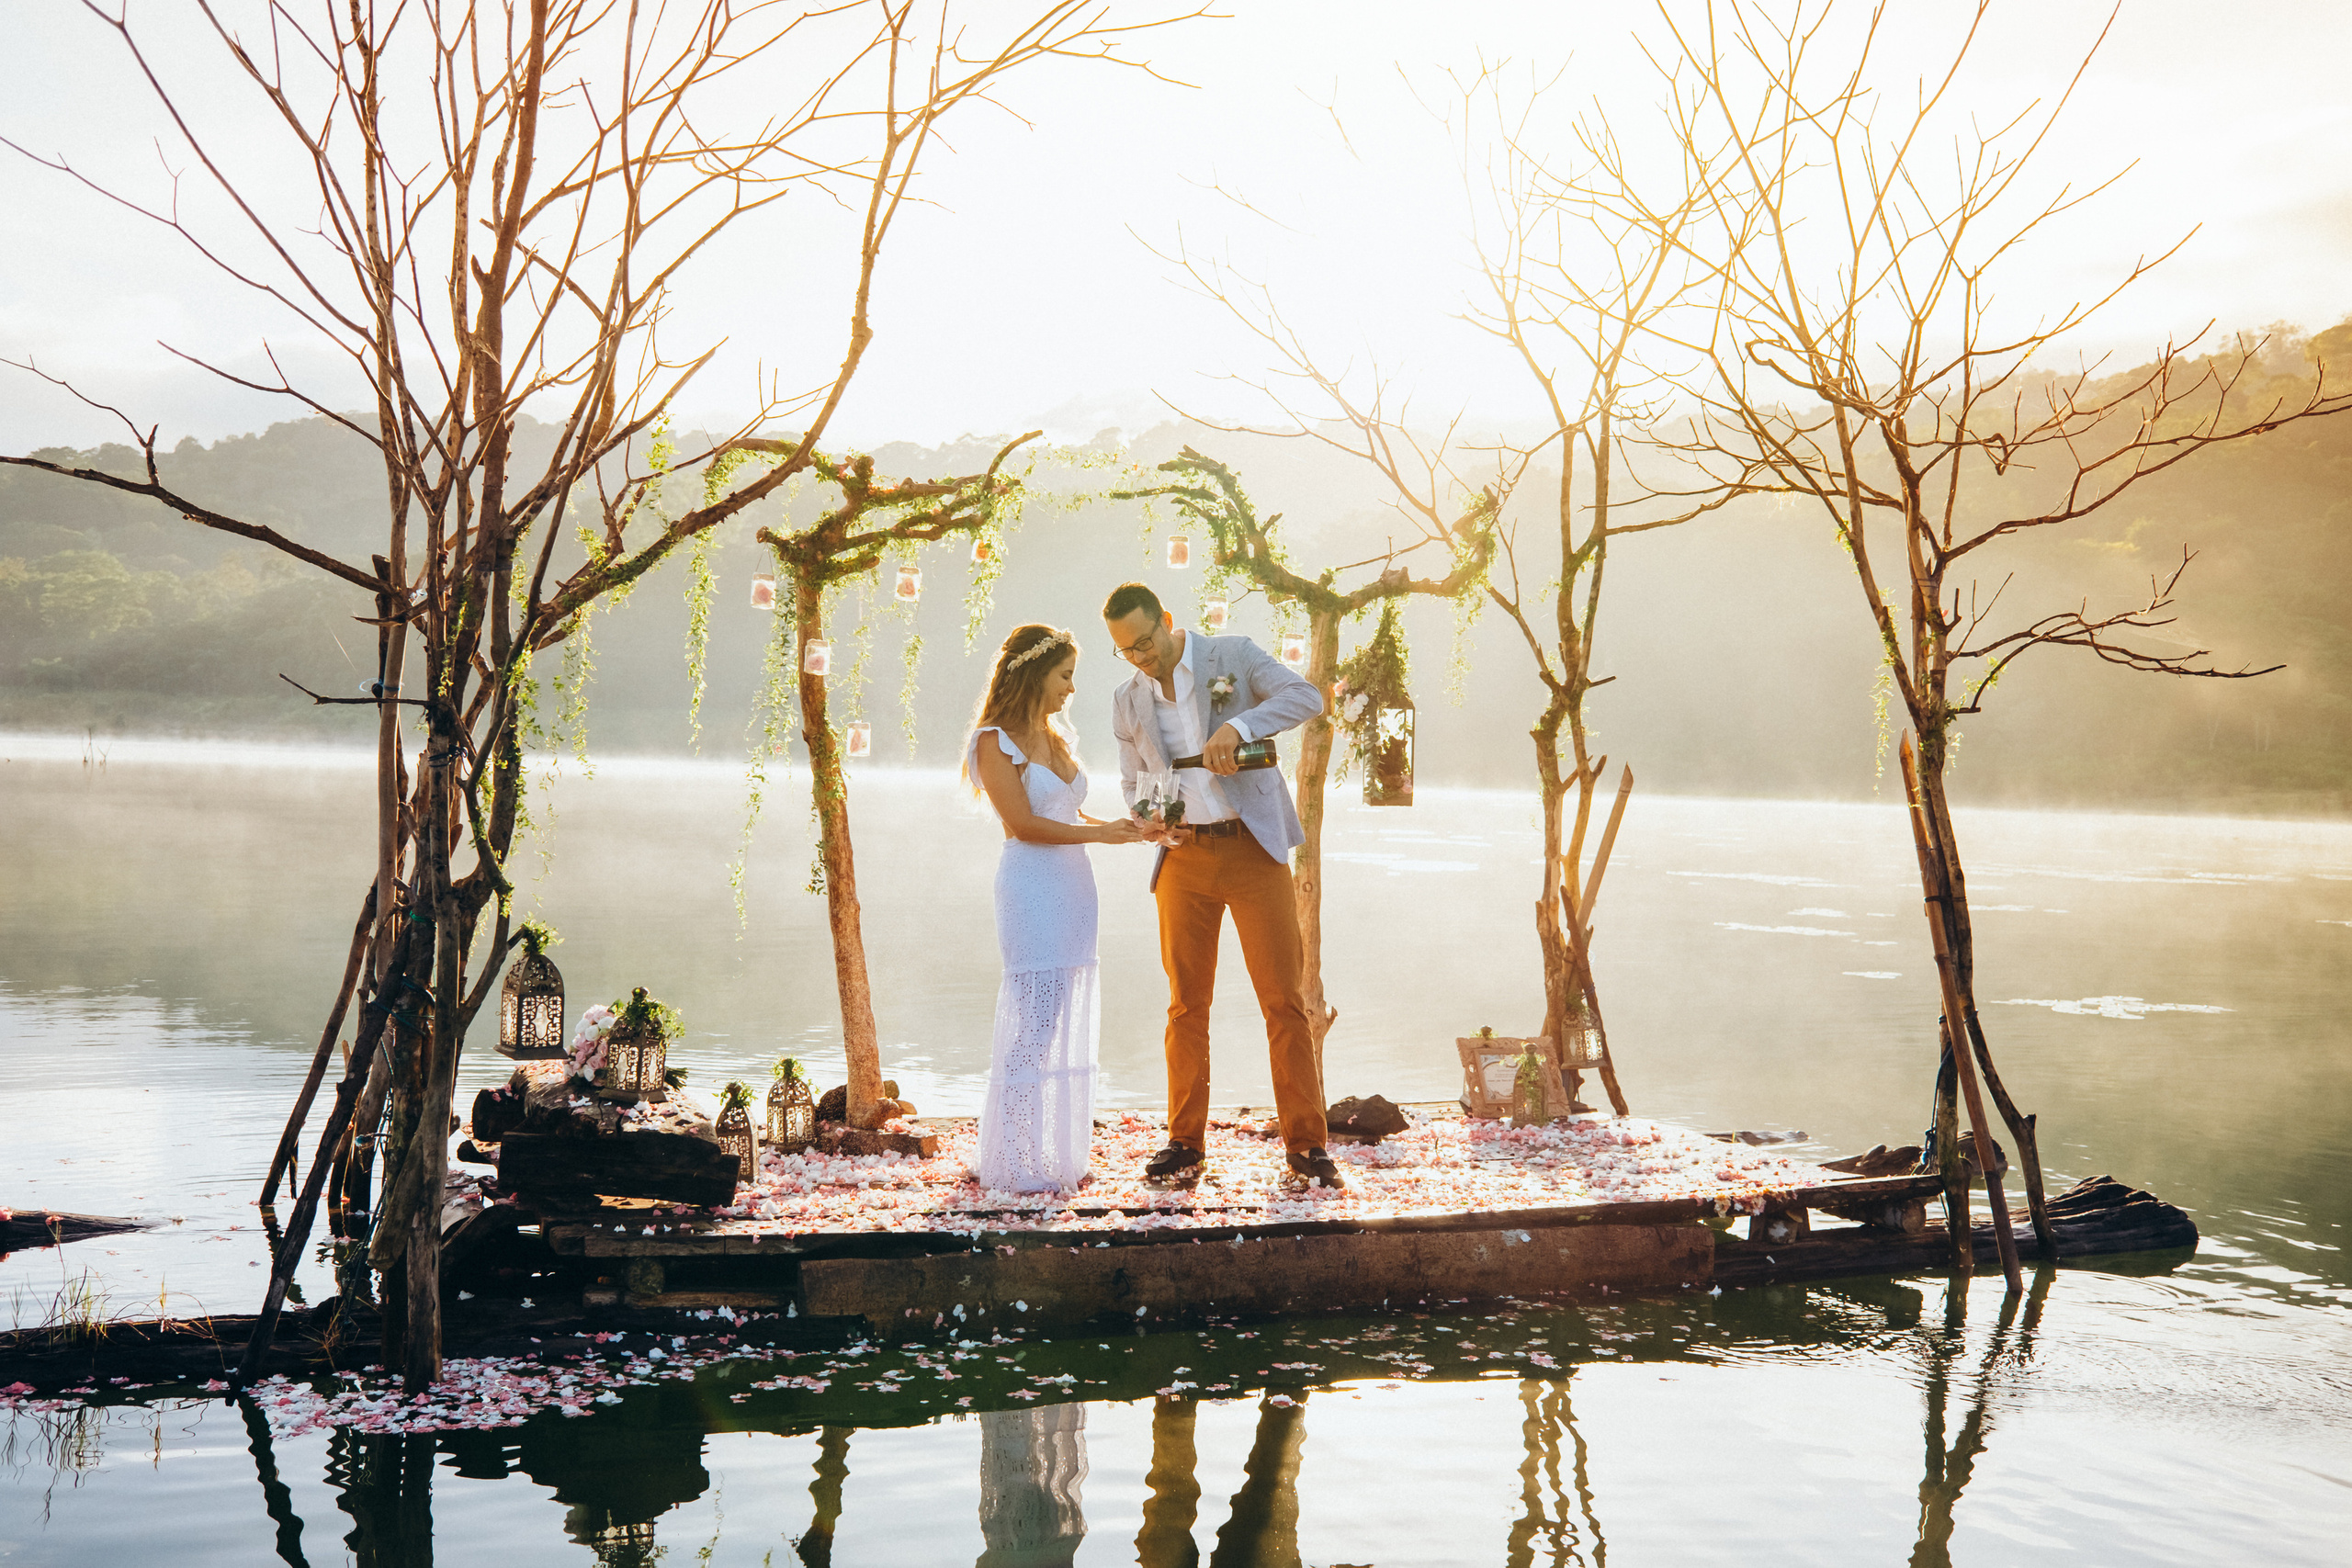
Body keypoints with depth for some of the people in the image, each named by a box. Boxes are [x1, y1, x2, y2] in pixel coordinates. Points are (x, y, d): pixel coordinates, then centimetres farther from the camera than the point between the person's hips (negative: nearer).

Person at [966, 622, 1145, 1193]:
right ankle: (1013, 1163, -2)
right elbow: (1023, 824, -11)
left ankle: (1053, 1157, 14)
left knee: (1068, 1027, 7)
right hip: (1030, 887, -8)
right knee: (1033, 1024, -9)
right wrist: (1100, 833, -8)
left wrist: (1124, 826, 6)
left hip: (1073, 888, 8)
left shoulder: (1056, 739, 19)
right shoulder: (995, 743, -5)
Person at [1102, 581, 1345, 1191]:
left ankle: (1307, 1146, 1)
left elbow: (1305, 696, -14)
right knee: (1187, 1004, 5)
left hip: (1252, 847, -3)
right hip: (1185, 856, 4)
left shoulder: (1234, 656, -1)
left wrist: (1238, 726, -29)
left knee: (1284, 998, -4)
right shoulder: (1128, 701, 11)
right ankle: (1186, 1143, 15)